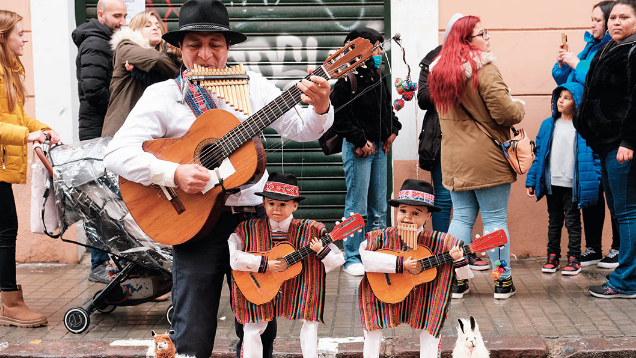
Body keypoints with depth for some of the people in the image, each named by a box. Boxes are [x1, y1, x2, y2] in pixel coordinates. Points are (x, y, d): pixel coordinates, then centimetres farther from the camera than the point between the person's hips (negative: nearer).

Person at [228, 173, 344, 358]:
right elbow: (231, 257, -18)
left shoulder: (311, 231, -6)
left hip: (300, 292, 0)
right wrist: (265, 264, -21)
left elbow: (339, 259, -3)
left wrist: (321, 251, -23)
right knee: (251, 330, -6)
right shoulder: (248, 230, -5)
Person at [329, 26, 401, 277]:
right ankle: (352, 258, 7)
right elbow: (340, 118, -15)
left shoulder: (377, 78, 11)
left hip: (379, 147, 8)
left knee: (379, 206, 12)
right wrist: (361, 141, -15)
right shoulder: (348, 80, -13)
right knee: (357, 207, -3)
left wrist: (392, 130, 9)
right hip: (358, 150, -8)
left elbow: (387, 108, 23)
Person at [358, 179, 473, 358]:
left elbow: (463, 276, -2)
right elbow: (365, 257, -27)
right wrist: (401, 264, -31)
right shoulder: (383, 237, -6)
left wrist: (459, 260, -25)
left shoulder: (439, 243, -6)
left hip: (423, 302, 0)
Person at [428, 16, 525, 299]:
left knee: (461, 217, 12)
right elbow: (504, 111, -18)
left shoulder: (439, 71, 9)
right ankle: (502, 281, 9)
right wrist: (519, 107, 4)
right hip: (487, 158, -6)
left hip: (454, 159, 6)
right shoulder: (483, 68, -14)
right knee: (495, 219, 2)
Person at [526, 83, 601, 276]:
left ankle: (574, 259, 14)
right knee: (554, 221, 13)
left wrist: (594, 182, -13)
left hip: (572, 185, -3)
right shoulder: (548, 125, 6)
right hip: (552, 184, 4)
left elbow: (594, 156, -5)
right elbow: (539, 153, 7)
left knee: (572, 221, 6)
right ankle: (553, 256, 22)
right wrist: (531, 180, 3)